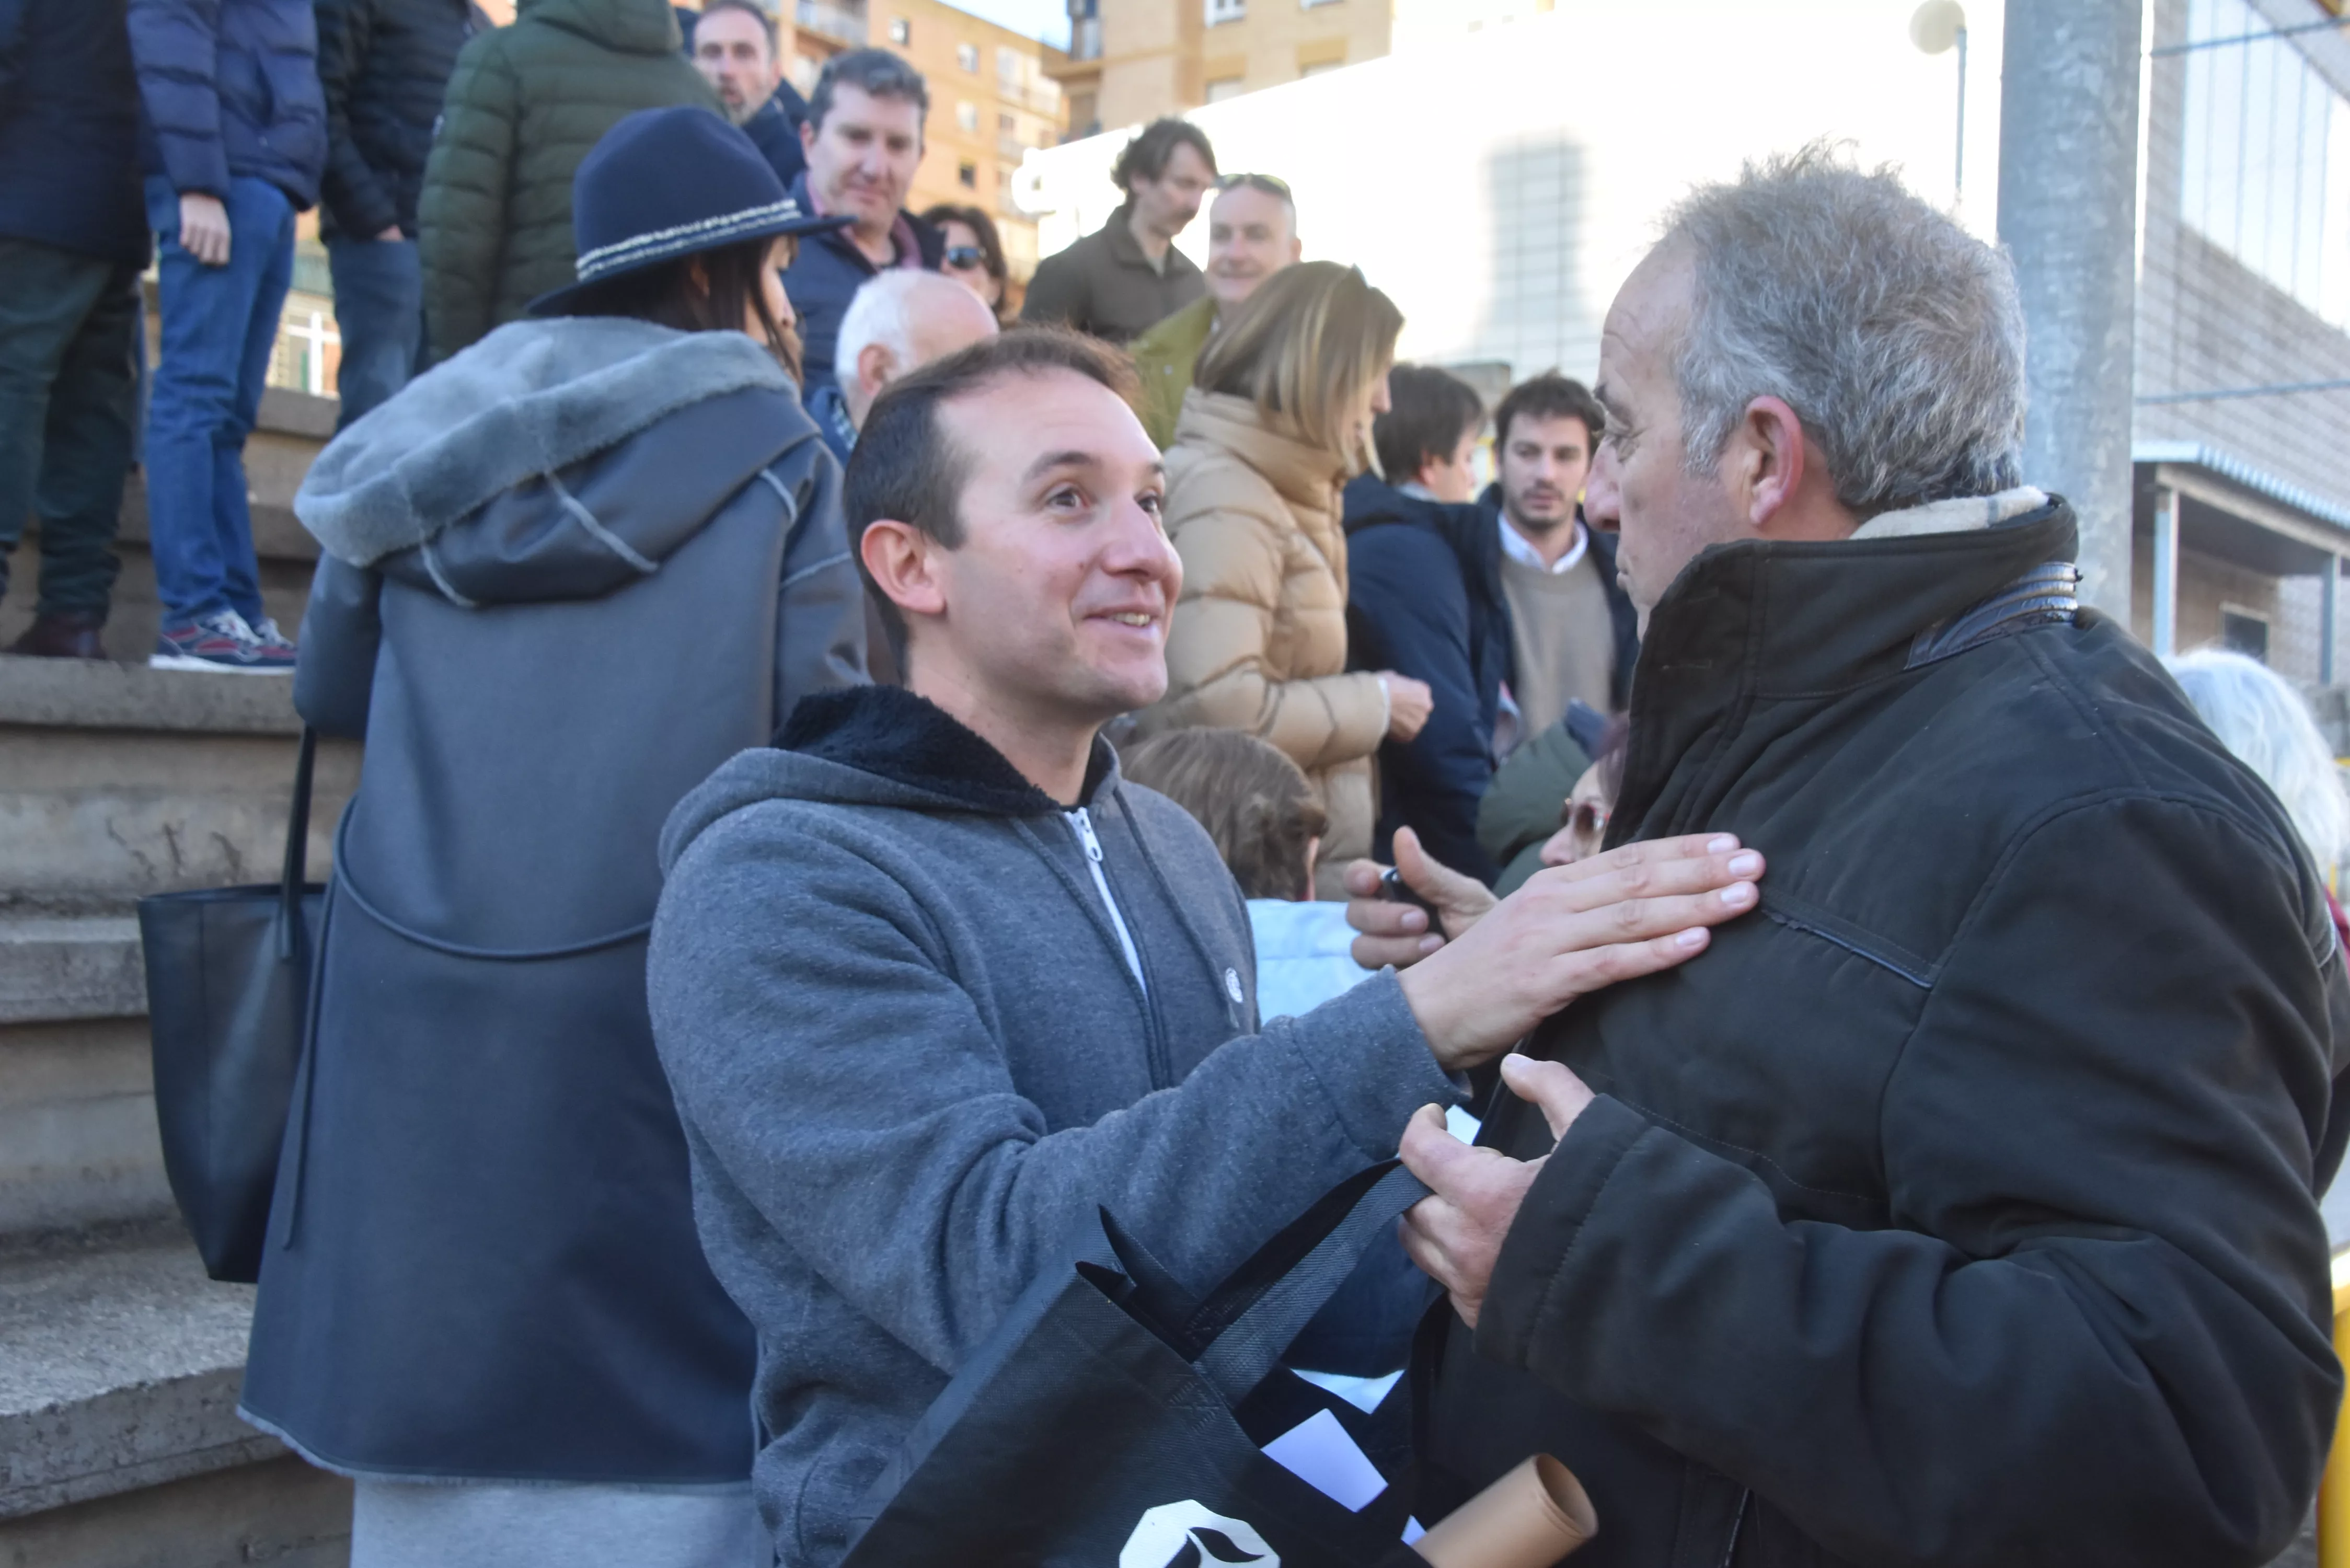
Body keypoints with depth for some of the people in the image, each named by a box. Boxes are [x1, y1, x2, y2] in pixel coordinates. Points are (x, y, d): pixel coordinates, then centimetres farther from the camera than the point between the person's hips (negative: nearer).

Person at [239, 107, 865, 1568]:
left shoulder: (424, 440, 9)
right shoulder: (775, 451, -2)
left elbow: (332, 691, 16)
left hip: (418, 1001, 4)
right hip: (666, 991, -3)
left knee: (446, 1380, 16)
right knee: (662, 1397, 6)